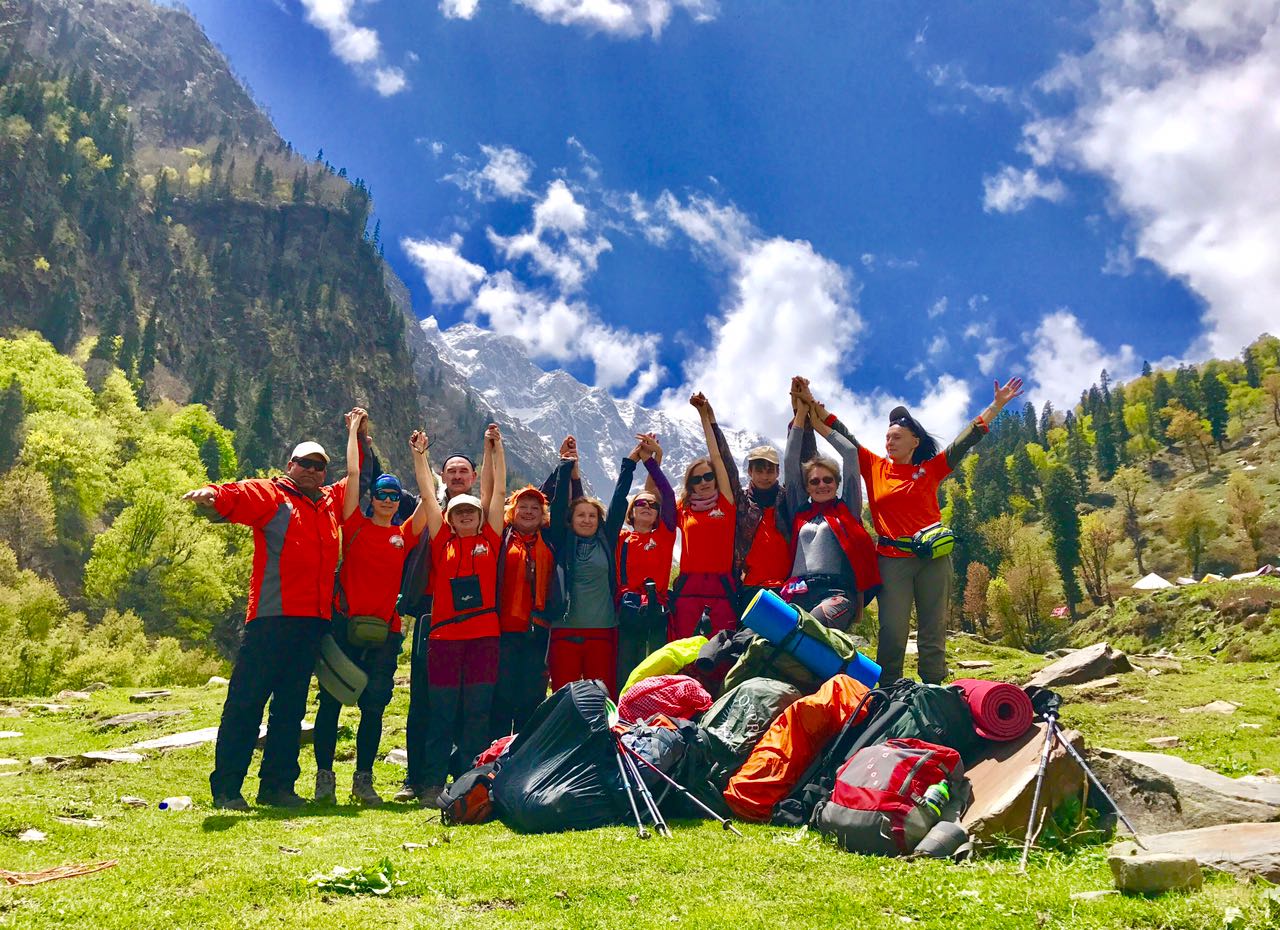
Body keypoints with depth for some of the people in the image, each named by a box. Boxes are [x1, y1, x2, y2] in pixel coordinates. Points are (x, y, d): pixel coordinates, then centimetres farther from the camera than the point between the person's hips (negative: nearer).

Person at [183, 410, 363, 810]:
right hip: (271, 616, -6)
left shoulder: (332, 502, 20)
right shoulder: (271, 495, 4)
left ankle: (277, 785, 19)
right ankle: (226, 788, 5)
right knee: (246, 701, -3)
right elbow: (237, 495, -16)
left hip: (313, 619, 6)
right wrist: (212, 494, -37)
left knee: (292, 706, 11)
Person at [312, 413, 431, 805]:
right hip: (346, 624, -2)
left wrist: (419, 455, 11)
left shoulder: (404, 535, 10)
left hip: (385, 631, 2)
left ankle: (363, 780, 15)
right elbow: (353, 473, 3)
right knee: (331, 701, 2)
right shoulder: (356, 526, 5)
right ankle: (324, 777, 12)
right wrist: (355, 431, 9)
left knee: (374, 707, 6)